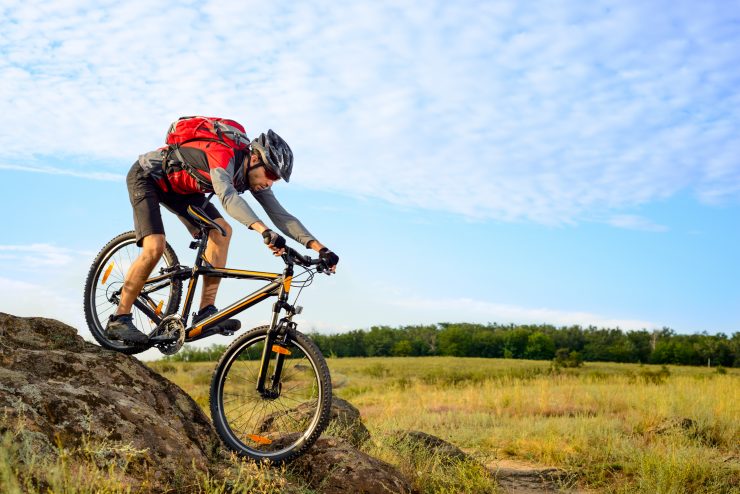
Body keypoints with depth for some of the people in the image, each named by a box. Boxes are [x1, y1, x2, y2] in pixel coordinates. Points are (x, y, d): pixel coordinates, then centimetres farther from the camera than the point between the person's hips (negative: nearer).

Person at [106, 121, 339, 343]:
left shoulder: (254, 173, -11)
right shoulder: (224, 155, -35)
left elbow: (280, 215, -13)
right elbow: (227, 196, -55)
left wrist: (320, 248, -24)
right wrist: (264, 231, -68)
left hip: (178, 187, 8)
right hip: (145, 175, -8)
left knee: (221, 231, -9)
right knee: (155, 247, -24)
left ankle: (206, 311, -8)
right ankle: (119, 319, -10)